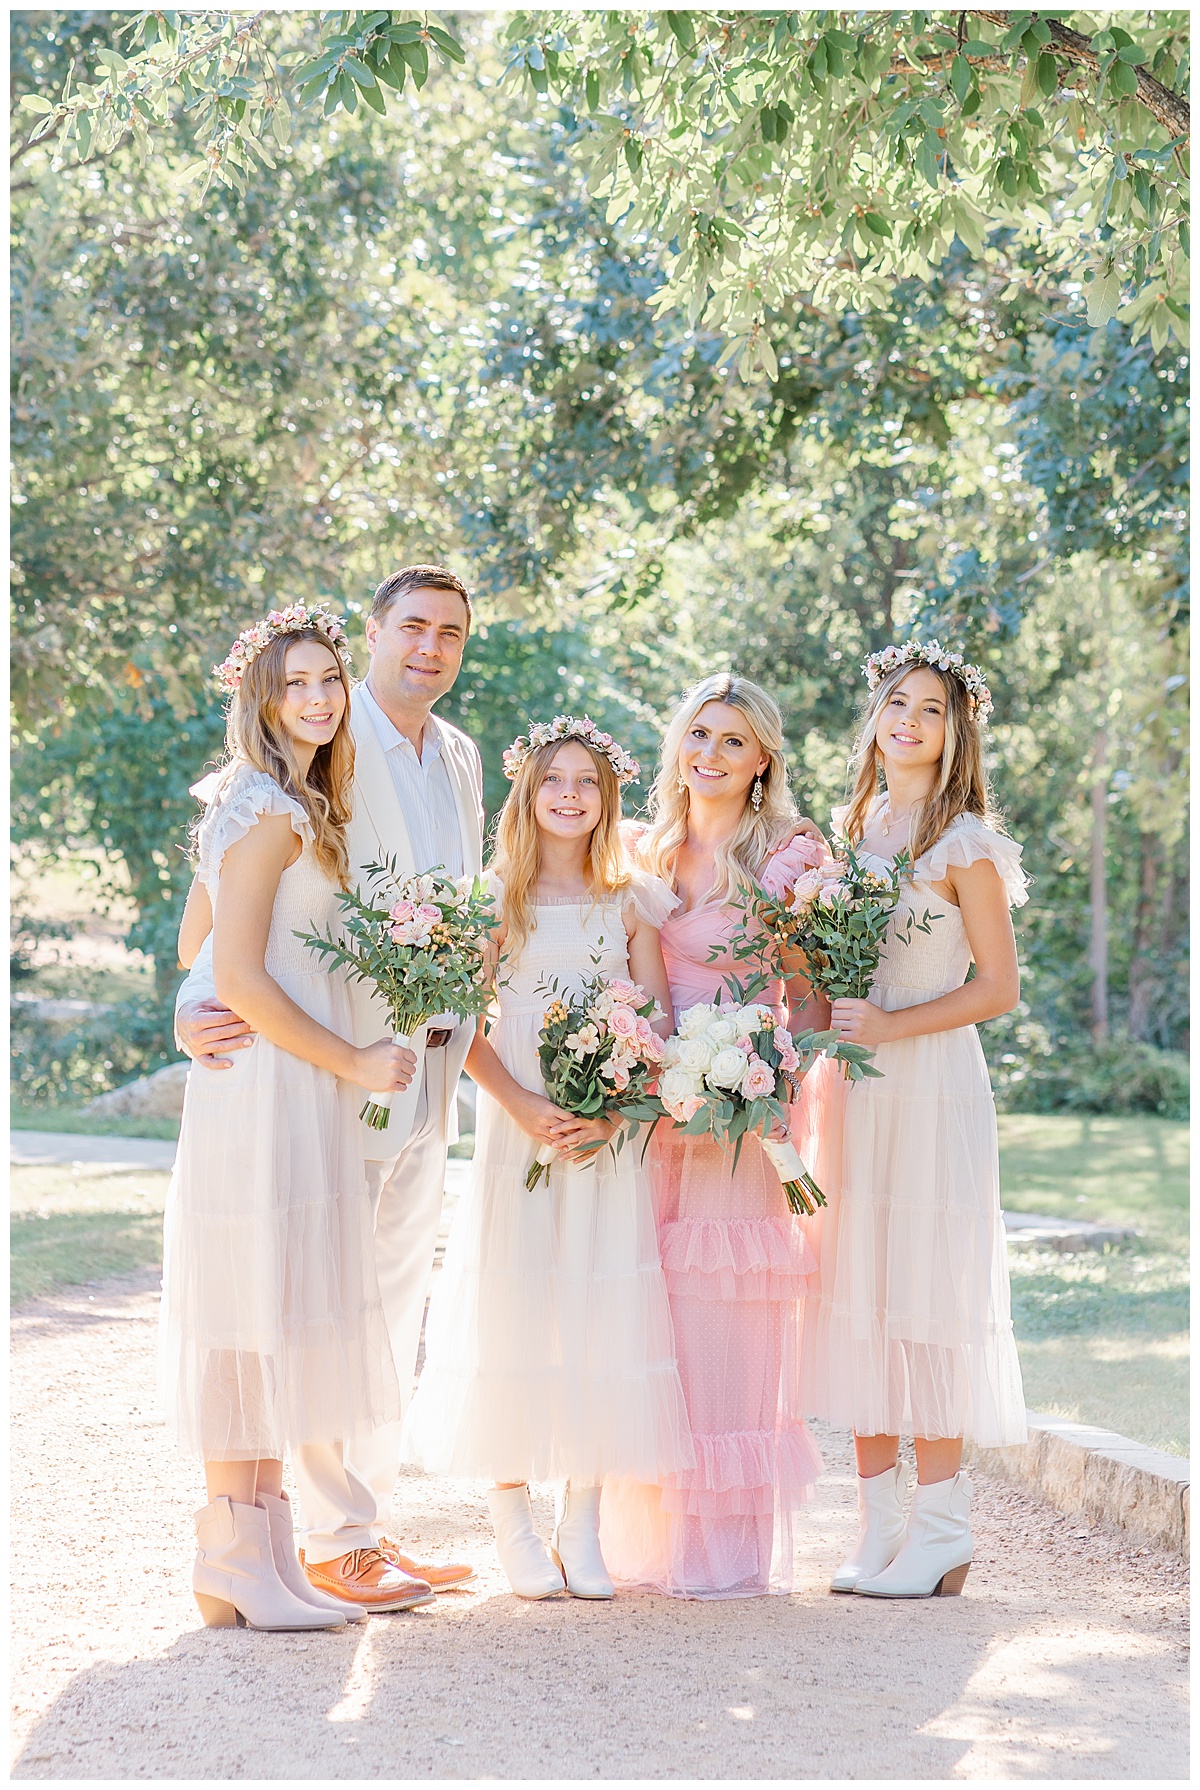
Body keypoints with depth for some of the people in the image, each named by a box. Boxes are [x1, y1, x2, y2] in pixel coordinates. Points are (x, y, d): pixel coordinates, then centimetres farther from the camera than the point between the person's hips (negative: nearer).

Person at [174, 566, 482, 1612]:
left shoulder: (458, 757, 14)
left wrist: (461, 1038, 12)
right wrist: (199, 1001, -32)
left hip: (430, 1073, 8)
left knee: (399, 1307, 13)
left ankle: (374, 1525, 22)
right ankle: (334, 1538, 5)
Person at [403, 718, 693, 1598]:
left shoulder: (631, 904, 9)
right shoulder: (494, 898, 4)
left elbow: (660, 1025, 5)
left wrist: (613, 1110, -11)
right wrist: (524, 1108, -15)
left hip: (611, 1133, 2)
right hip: (518, 1130, -1)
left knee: (602, 1319, -1)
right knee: (513, 1307, -4)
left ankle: (582, 1529, 7)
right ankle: (515, 1527, 6)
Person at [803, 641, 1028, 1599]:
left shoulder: (964, 843, -4)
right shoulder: (849, 828, 14)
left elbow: (999, 987, -6)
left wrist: (892, 1026, -15)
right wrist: (829, 1023, 2)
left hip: (933, 1087, -6)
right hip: (852, 1086, 6)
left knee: (926, 1301, -6)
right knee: (858, 1301, 5)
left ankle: (940, 1537, 1)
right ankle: (880, 1527, 12)